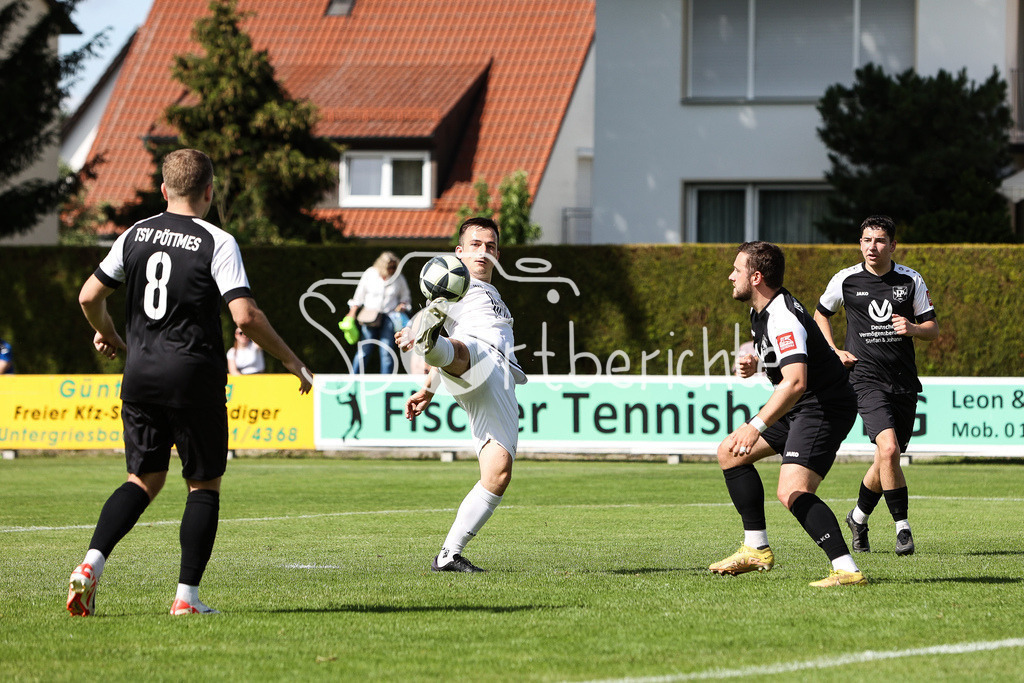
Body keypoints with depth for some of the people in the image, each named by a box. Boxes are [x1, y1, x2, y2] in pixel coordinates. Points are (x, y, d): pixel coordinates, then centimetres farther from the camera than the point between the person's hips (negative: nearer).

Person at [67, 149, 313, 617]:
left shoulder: (135, 235, 5)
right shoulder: (216, 243, -9)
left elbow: (89, 297, 9)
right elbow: (245, 316, -17)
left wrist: (106, 334, 30)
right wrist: (290, 359, -4)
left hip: (140, 373, 5)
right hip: (195, 376, -4)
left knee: (144, 479, 15)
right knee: (204, 485, 8)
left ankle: (92, 563, -5)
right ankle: (187, 596, 3)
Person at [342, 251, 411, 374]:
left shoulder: (399, 278, 2)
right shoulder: (369, 275, 0)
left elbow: (406, 298, 15)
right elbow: (359, 296, 9)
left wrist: (402, 305, -6)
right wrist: (352, 313, 6)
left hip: (389, 318, 1)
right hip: (370, 317, -1)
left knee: (387, 353, -5)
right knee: (364, 351, -3)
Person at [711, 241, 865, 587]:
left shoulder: (782, 318, -24)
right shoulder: (761, 312, 8)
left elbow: (795, 382, -37)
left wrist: (757, 425, -43)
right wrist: (756, 363, 8)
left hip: (825, 408, -11)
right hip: (799, 409, 11)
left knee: (792, 492, -26)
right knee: (730, 452, 17)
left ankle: (846, 569, -33)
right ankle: (757, 549, 19)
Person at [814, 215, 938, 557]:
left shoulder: (911, 280, 4)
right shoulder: (845, 280, 1)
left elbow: (933, 329, 9)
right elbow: (820, 314, 19)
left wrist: (913, 329, -13)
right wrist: (834, 351, 5)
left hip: (904, 383, 3)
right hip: (867, 380, -3)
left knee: (886, 460, 10)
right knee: (889, 449, -23)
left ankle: (859, 517, 35)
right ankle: (902, 527, -16)